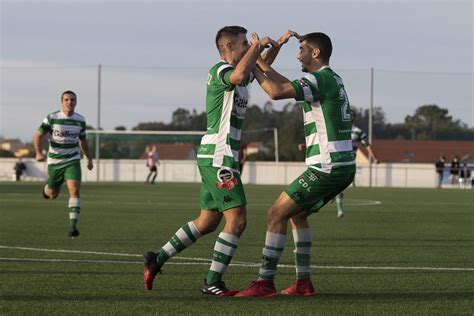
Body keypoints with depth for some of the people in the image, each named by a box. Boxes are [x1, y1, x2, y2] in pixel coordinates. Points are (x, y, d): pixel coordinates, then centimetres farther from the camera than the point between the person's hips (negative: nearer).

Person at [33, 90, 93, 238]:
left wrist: (89, 158, 18)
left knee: (75, 190, -20)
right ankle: (47, 188, 51)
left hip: (73, 161, 1)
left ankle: (72, 227, -21)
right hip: (54, 162, -1)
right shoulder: (52, 118, -9)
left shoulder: (80, 120, 1)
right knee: (52, 194, 12)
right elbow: (37, 136, -8)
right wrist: (39, 152, -24)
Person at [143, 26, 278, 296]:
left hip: (214, 158, 10)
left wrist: (276, 44, 21)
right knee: (237, 220, -12)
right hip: (219, 157, -10)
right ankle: (213, 282, -9)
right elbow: (239, 75, -37)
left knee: (208, 222, 14)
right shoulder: (220, 70, -12)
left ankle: (157, 260, 19)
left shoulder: (237, 74, 17)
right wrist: (258, 46, -23)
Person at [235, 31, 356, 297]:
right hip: (343, 167, 10)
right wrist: (261, 63, 25)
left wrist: (254, 68, -8)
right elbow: (287, 85, 29)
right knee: (297, 213, 21)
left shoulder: (321, 79, -13)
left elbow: (276, 92, -22)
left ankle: (265, 282, -5)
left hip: (327, 167, -10)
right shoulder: (333, 79, 17)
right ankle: (304, 282, 17)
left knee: (277, 214, -5)